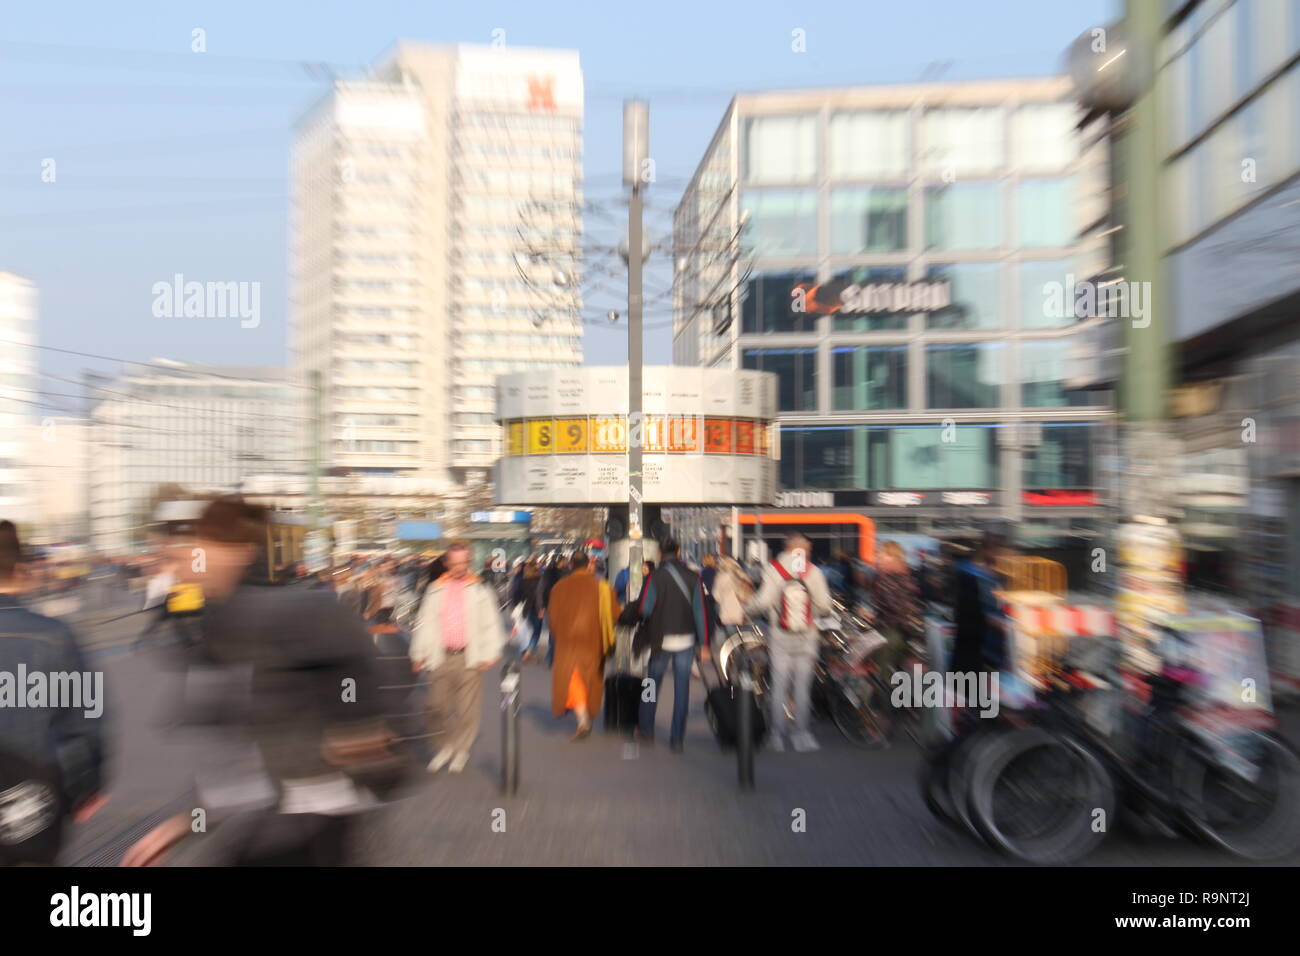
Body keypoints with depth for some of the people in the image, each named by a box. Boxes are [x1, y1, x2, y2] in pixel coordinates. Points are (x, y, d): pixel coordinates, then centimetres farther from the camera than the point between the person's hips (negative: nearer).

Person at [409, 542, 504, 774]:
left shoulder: (480, 590, 1)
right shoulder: (435, 590, 7)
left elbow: (491, 625, 1)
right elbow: (425, 624, 11)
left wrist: (490, 655, -5)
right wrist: (419, 654, 8)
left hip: (469, 658, -2)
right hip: (440, 657, 2)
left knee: (467, 707, 4)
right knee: (437, 706, 6)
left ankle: (461, 750, 23)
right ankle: (447, 745, 29)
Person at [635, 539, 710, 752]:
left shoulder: (655, 578, -8)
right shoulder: (693, 578, -2)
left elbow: (644, 609, -11)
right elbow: (701, 610, -3)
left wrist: (643, 637, 8)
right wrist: (704, 642, 1)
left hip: (660, 640, -1)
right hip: (686, 640, 1)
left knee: (653, 685, 15)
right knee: (682, 688, 7)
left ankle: (646, 730, 25)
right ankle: (677, 739, 10)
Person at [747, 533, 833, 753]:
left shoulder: (773, 569, -5)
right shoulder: (815, 572, -2)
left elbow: (763, 601, -11)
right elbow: (825, 605, -4)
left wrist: (745, 609, 6)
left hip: (780, 636, 0)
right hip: (807, 636, 1)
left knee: (779, 685, 7)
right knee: (802, 686, 9)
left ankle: (777, 735, 12)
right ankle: (801, 734, 13)